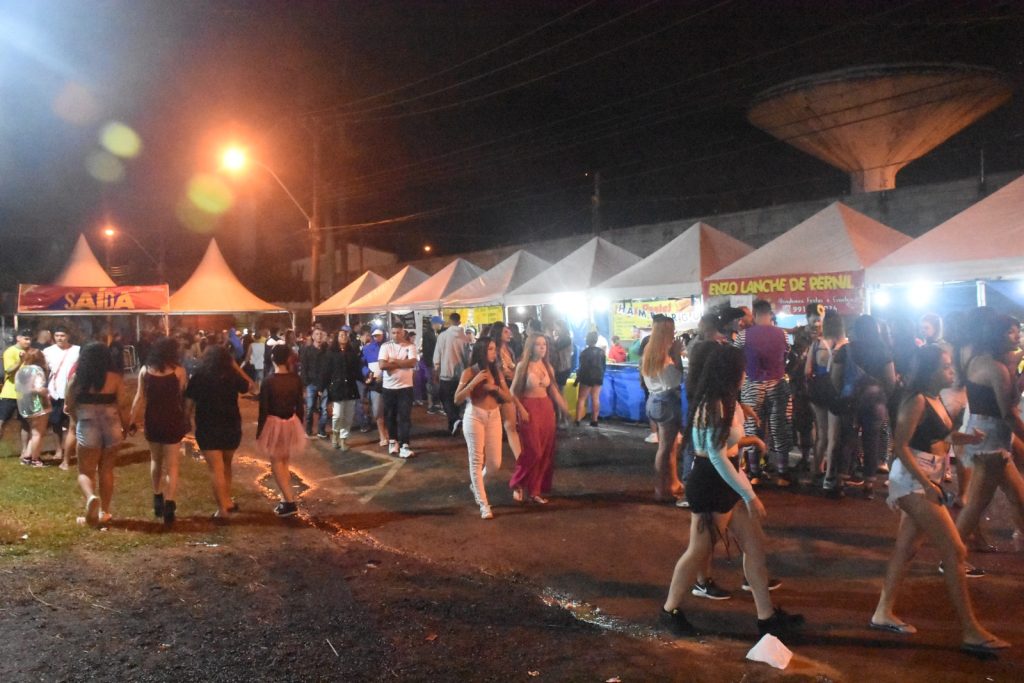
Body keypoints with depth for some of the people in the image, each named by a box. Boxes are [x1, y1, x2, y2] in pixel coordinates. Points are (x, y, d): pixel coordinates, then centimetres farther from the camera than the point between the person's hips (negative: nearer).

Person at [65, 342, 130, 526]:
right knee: (106, 471, 15)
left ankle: (91, 497, -19)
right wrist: (126, 427, 8)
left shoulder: (77, 378, -3)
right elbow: (122, 406, -6)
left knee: (85, 471, 10)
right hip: (111, 428, 1)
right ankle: (104, 511, 20)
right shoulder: (115, 378, -6)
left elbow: (69, 406, 3)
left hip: (87, 428, -1)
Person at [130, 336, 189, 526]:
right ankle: (169, 504, -10)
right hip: (172, 422, -3)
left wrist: (132, 420, 3)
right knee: (171, 465, 2)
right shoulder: (178, 371, -9)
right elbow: (182, 397, -3)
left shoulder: (145, 370, -1)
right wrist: (187, 420, 9)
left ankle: (158, 498, 31)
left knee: (156, 460, 24)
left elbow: (140, 398, -2)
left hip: (152, 421, 3)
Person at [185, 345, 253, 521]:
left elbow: (189, 404, -4)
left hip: (207, 428, -2)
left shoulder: (198, 377, -5)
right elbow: (252, 386, 13)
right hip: (231, 427, 2)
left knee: (216, 469, -1)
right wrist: (236, 368, 12)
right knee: (226, 465, 22)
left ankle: (222, 509, -2)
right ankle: (227, 501, 29)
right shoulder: (233, 377, -4)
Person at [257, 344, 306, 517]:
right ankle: (286, 499, 21)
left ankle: (290, 502, -2)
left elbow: (263, 410, -13)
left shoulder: (268, 381, -16)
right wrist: (299, 425, 14)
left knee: (277, 464, 6)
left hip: (274, 423, -4)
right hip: (292, 423, 4)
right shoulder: (296, 379, -5)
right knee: (284, 463, 19)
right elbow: (299, 405, 2)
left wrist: (259, 431, -2)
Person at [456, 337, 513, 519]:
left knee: (495, 463, 6)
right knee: (477, 461, 0)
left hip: (494, 417, 5)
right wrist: (474, 382, -19)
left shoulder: (497, 372, 8)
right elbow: (457, 399, -10)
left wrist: (496, 388, -10)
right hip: (474, 417, -5)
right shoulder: (469, 372, -5)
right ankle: (484, 505, 8)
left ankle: (476, 483, 36)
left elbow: (509, 398, 8)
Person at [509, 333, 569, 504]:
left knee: (546, 452, 5)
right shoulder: (523, 366, -7)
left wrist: (565, 409, 3)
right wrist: (521, 410, -15)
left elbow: (554, 391, 10)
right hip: (529, 409, -6)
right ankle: (518, 485, 12)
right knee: (532, 451, -9)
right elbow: (513, 392, -6)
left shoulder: (548, 367, 8)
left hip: (546, 408, 6)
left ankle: (535, 490, 15)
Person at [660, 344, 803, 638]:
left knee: (755, 545, 12)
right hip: (711, 485, -10)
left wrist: (749, 440, 8)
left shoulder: (723, 403, 10)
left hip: (726, 482, 10)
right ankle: (670, 609, 23)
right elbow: (717, 457, -25)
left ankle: (767, 616, 21)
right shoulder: (713, 407, -22)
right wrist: (750, 496, -23)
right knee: (699, 550, 4)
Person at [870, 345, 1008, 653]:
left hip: (925, 482, 9)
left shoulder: (935, 400, 10)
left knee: (906, 547, 12)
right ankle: (970, 631, 2)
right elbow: (901, 446, -20)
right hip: (912, 481, -9)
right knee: (955, 551, -6)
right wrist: (927, 484, -22)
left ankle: (883, 613, 21)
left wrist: (967, 438, 0)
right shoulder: (916, 401, -17)